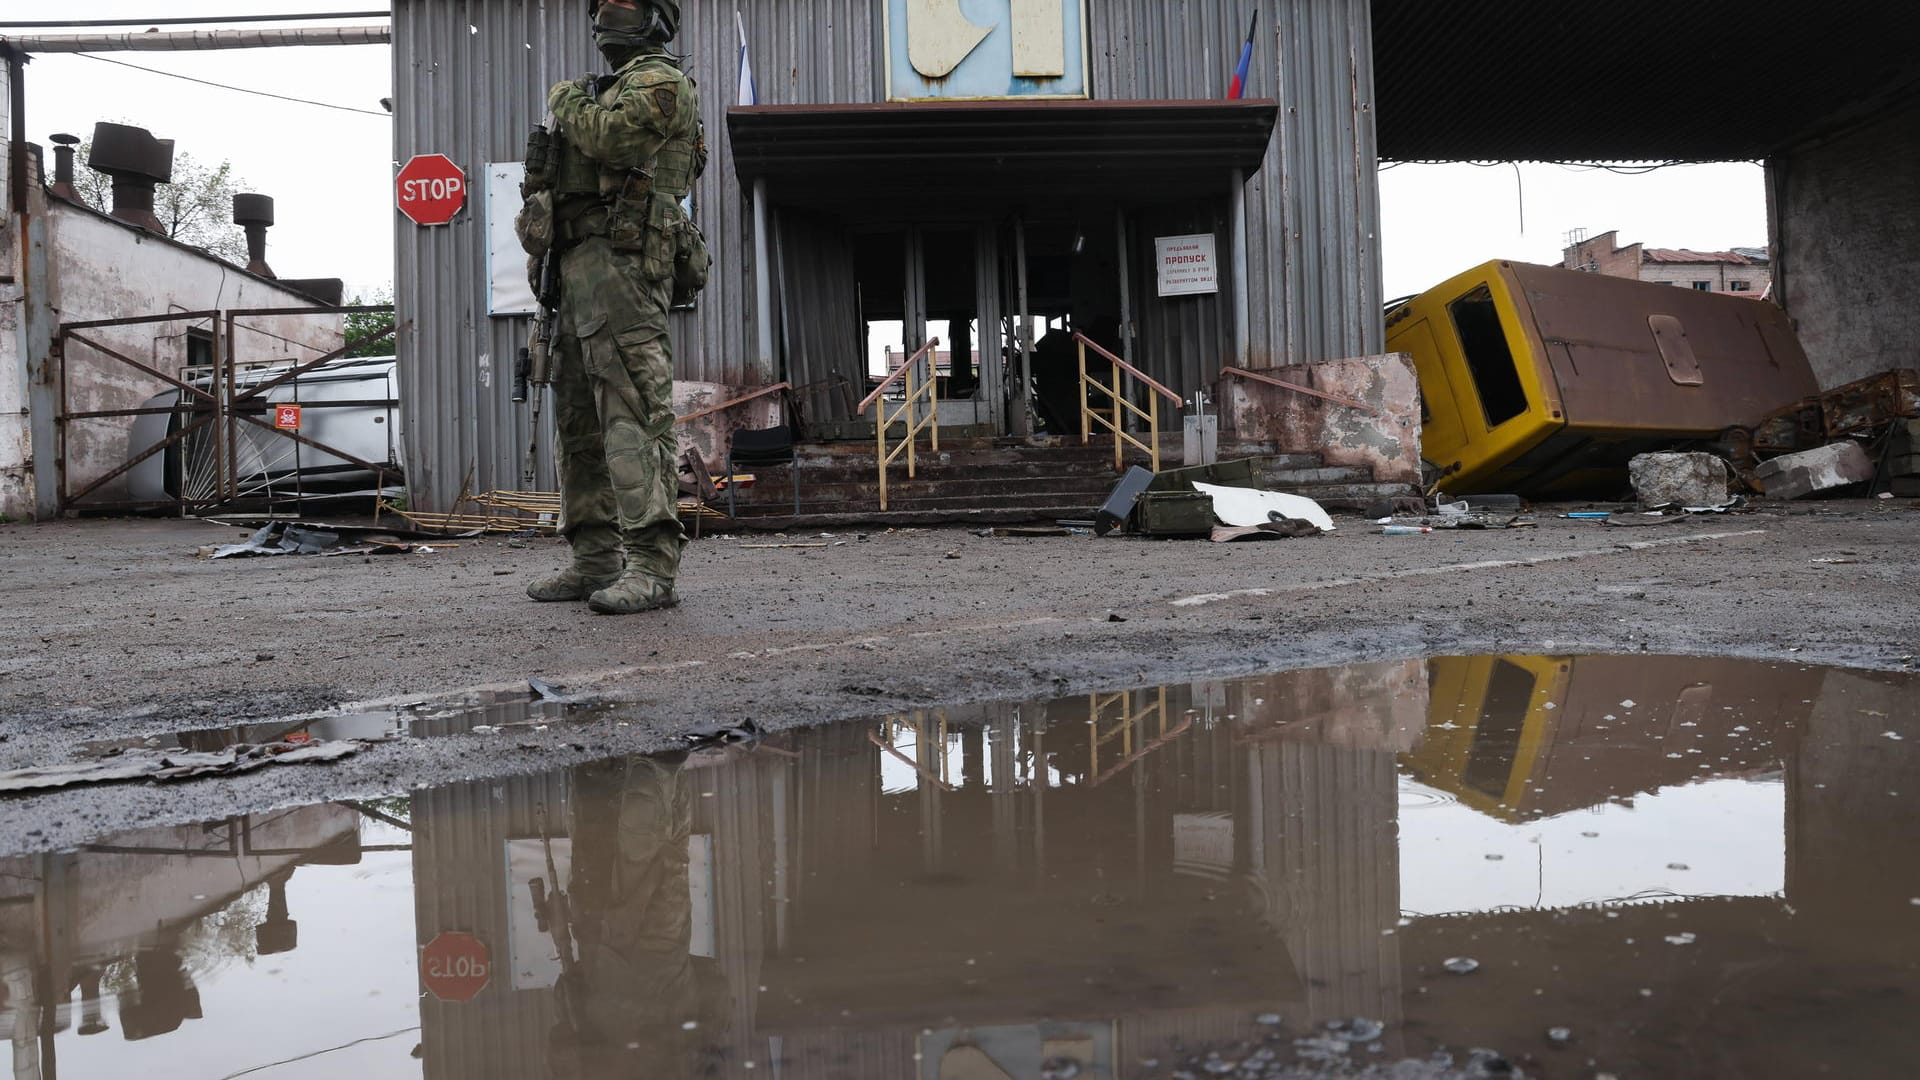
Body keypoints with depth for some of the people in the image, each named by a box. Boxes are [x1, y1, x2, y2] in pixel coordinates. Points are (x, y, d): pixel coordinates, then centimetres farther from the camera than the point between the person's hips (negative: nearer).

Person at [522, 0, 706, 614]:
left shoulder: (659, 80, 0)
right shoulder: (609, 91, 30)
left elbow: (609, 135, -17)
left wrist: (566, 103, 1)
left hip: (623, 261, -10)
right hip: (581, 268, 10)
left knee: (632, 414, -18)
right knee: (579, 422, 8)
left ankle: (652, 568, -22)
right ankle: (595, 562, 12)